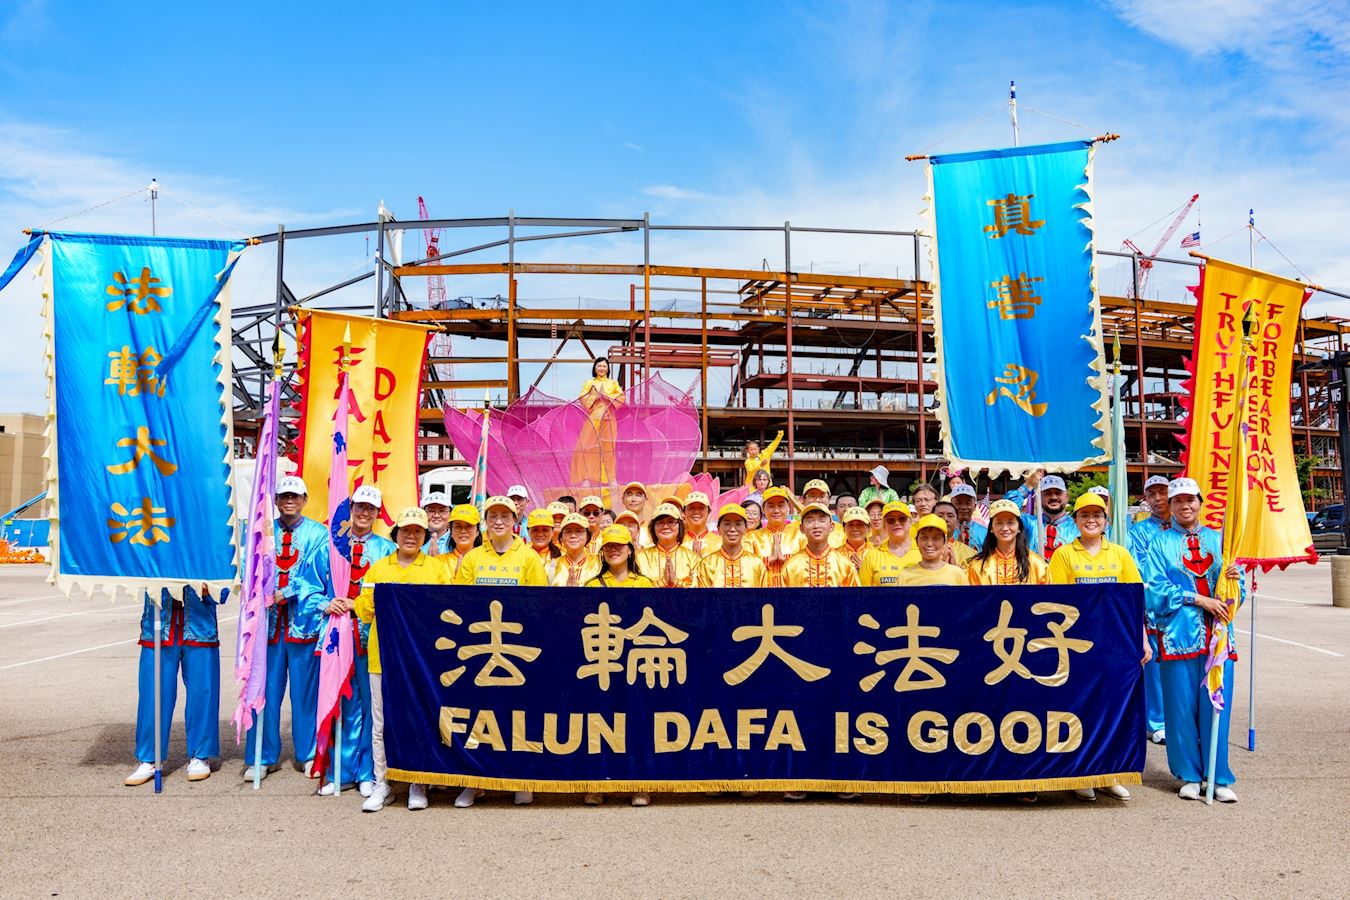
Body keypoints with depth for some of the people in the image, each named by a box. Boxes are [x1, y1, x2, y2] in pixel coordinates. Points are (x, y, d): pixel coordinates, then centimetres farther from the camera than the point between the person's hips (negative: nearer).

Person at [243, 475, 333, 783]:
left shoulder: (318, 534, 4)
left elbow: (322, 574, -5)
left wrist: (284, 593, -15)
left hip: (304, 619, -2)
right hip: (269, 619, 2)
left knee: (305, 690, 4)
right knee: (266, 690, 3)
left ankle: (307, 754, 18)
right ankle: (264, 757, 15)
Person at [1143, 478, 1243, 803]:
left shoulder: (1218, 539, 14)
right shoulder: (1160, 543, 7)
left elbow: (1238, 590, 11)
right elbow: (1155, 590, -4)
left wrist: (1233, 578, -12)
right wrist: (1199, 599, -13)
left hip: (1217, 633, 2)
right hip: (1179, 633, -2)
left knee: (1216, 705, 0)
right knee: (1182, 706, 1)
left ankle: (1219, 778, 8)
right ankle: (1189, 776, 13)